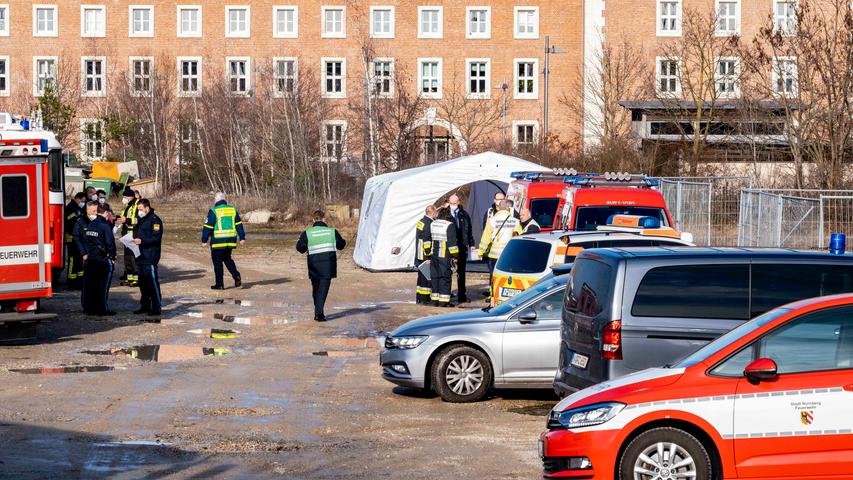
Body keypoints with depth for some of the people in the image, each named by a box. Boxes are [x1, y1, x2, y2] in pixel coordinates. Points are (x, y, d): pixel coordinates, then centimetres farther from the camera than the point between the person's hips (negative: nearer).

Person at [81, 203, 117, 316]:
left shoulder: (90, 226, 8)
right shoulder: (105, 226, -14)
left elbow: (86, 240, 12)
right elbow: (110, 243, -14)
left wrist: (86, 254, 17)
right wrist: (112, 257, -5)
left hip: (91, 259, 7)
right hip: (103, 259, -7)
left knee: (91, 283, 11)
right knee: (103, 285, -3)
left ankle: (90, 308, 15)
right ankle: (103, 309, -2)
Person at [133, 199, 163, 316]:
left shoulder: (154, 220, -10)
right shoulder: (141, 220, 18)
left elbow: (156, 237, -18)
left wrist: (142, 241, -25)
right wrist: (134, 241, 3)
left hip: (150, 257, -9)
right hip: (141, 256, 9)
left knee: (153, 282, -8)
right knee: (142, 282, 13)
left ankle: (156, 307, -6)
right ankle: (145, 305, 21)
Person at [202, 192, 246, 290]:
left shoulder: (214, 211, -8)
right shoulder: (233, 210, 8)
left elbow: (208, 227, -9)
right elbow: (239, 225, 9)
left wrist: (204, 241, -4)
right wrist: (242, 238, 13)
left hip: (218, 241, -5)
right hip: (231, 240, 5)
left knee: (217, 262, 4)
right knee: (227, 259, 21)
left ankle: (219, 284, 6)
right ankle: (236, 276, 1)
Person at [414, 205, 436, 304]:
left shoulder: (420, 222, 13)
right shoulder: (429, 224, -17)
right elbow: (427, 242, -21)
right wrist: (428, 257, -20)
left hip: (418, 255, 10)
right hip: (425, 256, -10)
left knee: (421, 276, 16)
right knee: (427, 276, -4)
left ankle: (419, 298, 21)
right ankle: (425, 298, -3)